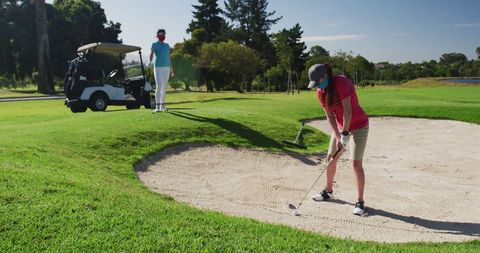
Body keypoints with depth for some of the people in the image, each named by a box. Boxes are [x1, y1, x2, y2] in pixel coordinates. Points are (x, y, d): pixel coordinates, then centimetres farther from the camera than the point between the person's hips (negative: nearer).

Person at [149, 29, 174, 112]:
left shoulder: (167, 45, 13)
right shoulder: (154, 44, -1)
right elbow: (151, 54, -14)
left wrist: (171, 69, 13)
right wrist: (150, 62, -33)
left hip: (166, 68, 5)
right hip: (158, 68, -5)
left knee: (164, 87, 8)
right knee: (159, 86, -15)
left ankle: (162, 105, 17)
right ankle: (157, 106, -17)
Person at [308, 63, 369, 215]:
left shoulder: (341, 83, -26)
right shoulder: (320, 93, -5)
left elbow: (347, 110, -27)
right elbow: (330, 116, -6)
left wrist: (345, 133, -23)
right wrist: (338, 136, -15)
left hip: (358, 126, -7)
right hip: (340, 127, 7)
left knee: (356, 162, -12)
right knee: (331, 158, 10)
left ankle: (360, 201, -3)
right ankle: (328, 191, 29)